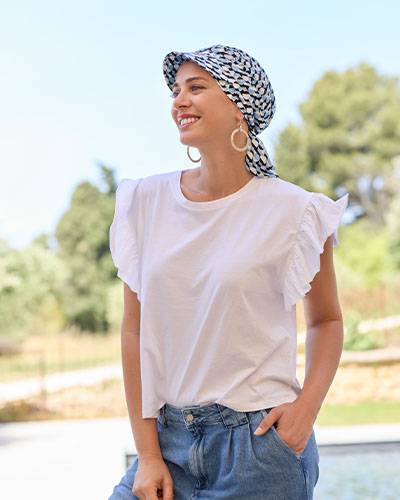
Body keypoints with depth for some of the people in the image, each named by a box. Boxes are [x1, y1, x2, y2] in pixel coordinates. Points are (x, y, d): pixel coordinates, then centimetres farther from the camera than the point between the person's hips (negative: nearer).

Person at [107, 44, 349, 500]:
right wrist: (147, 454, -1)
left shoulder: (293, 213, -6)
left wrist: (307, 407, -10)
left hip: (259, 442, -2)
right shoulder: (146, 202, 1)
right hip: (170, 439, 3)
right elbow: (135, 328, 2)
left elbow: (326, 320, 6)